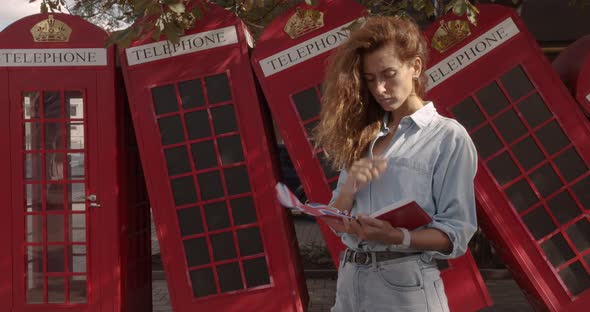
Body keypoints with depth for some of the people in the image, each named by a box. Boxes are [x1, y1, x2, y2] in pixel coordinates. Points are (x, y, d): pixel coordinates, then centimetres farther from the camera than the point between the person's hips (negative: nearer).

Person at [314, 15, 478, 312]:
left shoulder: (449, 137, -5)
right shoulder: (362, 134, 10)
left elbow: (456, 232, -10)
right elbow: (337, 220, 10)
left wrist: (397, 237, -25)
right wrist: (350, 185, -9)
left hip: (405, 284, -5)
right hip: (350, 279, 5)